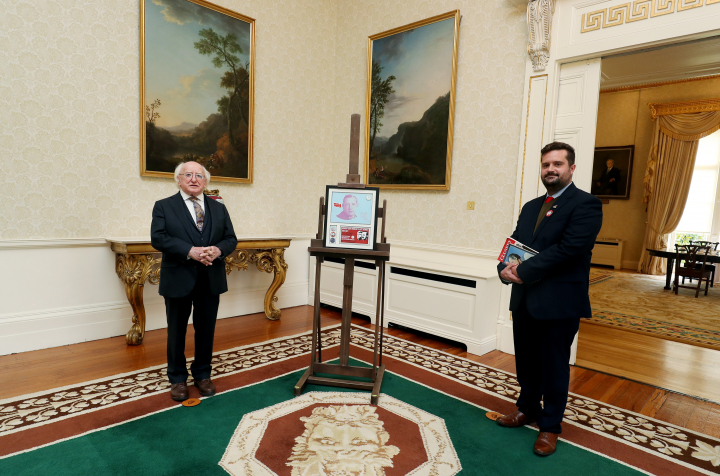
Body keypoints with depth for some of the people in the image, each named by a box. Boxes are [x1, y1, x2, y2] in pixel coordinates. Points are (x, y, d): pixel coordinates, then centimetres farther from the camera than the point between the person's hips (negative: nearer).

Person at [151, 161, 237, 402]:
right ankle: (177, 379, 27)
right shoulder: (164, 206, 1)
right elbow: (158, 238, -12)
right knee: (177, 331, 11)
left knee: (206, 330, 12)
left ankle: (202, 374, 29)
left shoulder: (219, 208, 10)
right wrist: (190, 251, -23)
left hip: (210, 280, 3)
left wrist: (218, 250, -16)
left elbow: (231, 238, 6)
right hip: (178, 280, -2)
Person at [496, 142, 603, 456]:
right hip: (524, 298, 7)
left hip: (559, 301, -6)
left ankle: (550, 425, 28)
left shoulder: (586, 204, -10)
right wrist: (506, 269, -12)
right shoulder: (531, 207, 13)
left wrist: (524, 271, -20)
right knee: (526, 360, 19)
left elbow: (568, 249, -22)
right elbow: (514, 243, 9)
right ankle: (528, 409, 41)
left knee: (554, 366, 9)